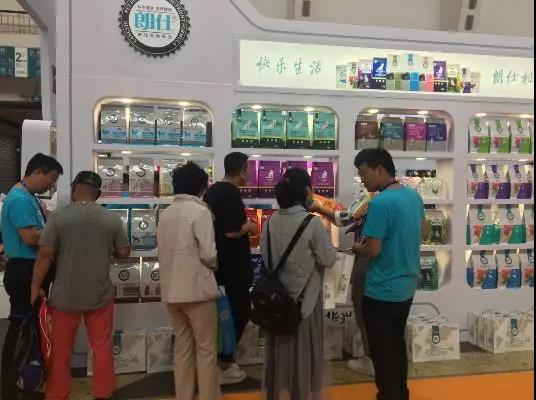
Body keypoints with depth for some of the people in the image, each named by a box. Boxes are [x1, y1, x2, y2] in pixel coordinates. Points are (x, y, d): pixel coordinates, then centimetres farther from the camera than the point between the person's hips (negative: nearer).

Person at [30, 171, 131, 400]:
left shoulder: (58, 217, -9)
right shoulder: (112, 219, -5)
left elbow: (45, 255, -11)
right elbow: (124, 253, 2)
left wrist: (35, 287, -1)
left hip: (64, 295, -1)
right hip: (100, 295, 1)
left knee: (60, 350, 14)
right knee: (102, 347, 12)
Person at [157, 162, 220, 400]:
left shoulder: (166, 213, 8)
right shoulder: (200, 211, -11)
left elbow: (162, 252, 11)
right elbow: (209, 254, -15)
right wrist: (216, 263, 6)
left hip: (172, 291, 6)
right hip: (197, 289, -6)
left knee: (182, 348, 15)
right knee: (206, 349, 5)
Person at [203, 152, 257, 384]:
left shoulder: (212, 191, 11)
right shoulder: (231, 194, -19)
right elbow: (231, 231, -26)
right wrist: (249, 227, -9)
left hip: (218, 263, 10)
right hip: (233, 266, -10)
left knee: (228, 311, 19)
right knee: (240, 312, 2)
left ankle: (224, 359, 28)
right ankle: (223, 365, 8)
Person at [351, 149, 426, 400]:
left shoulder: (380, 203, -23)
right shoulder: (414, 196, 3)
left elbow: (373, 250, -23)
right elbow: (422, 232, 16)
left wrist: (357, 248, -3)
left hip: (382, 292, -9)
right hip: (406, 288, 9)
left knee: (381, 352, 7)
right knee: (397, 344, 24)